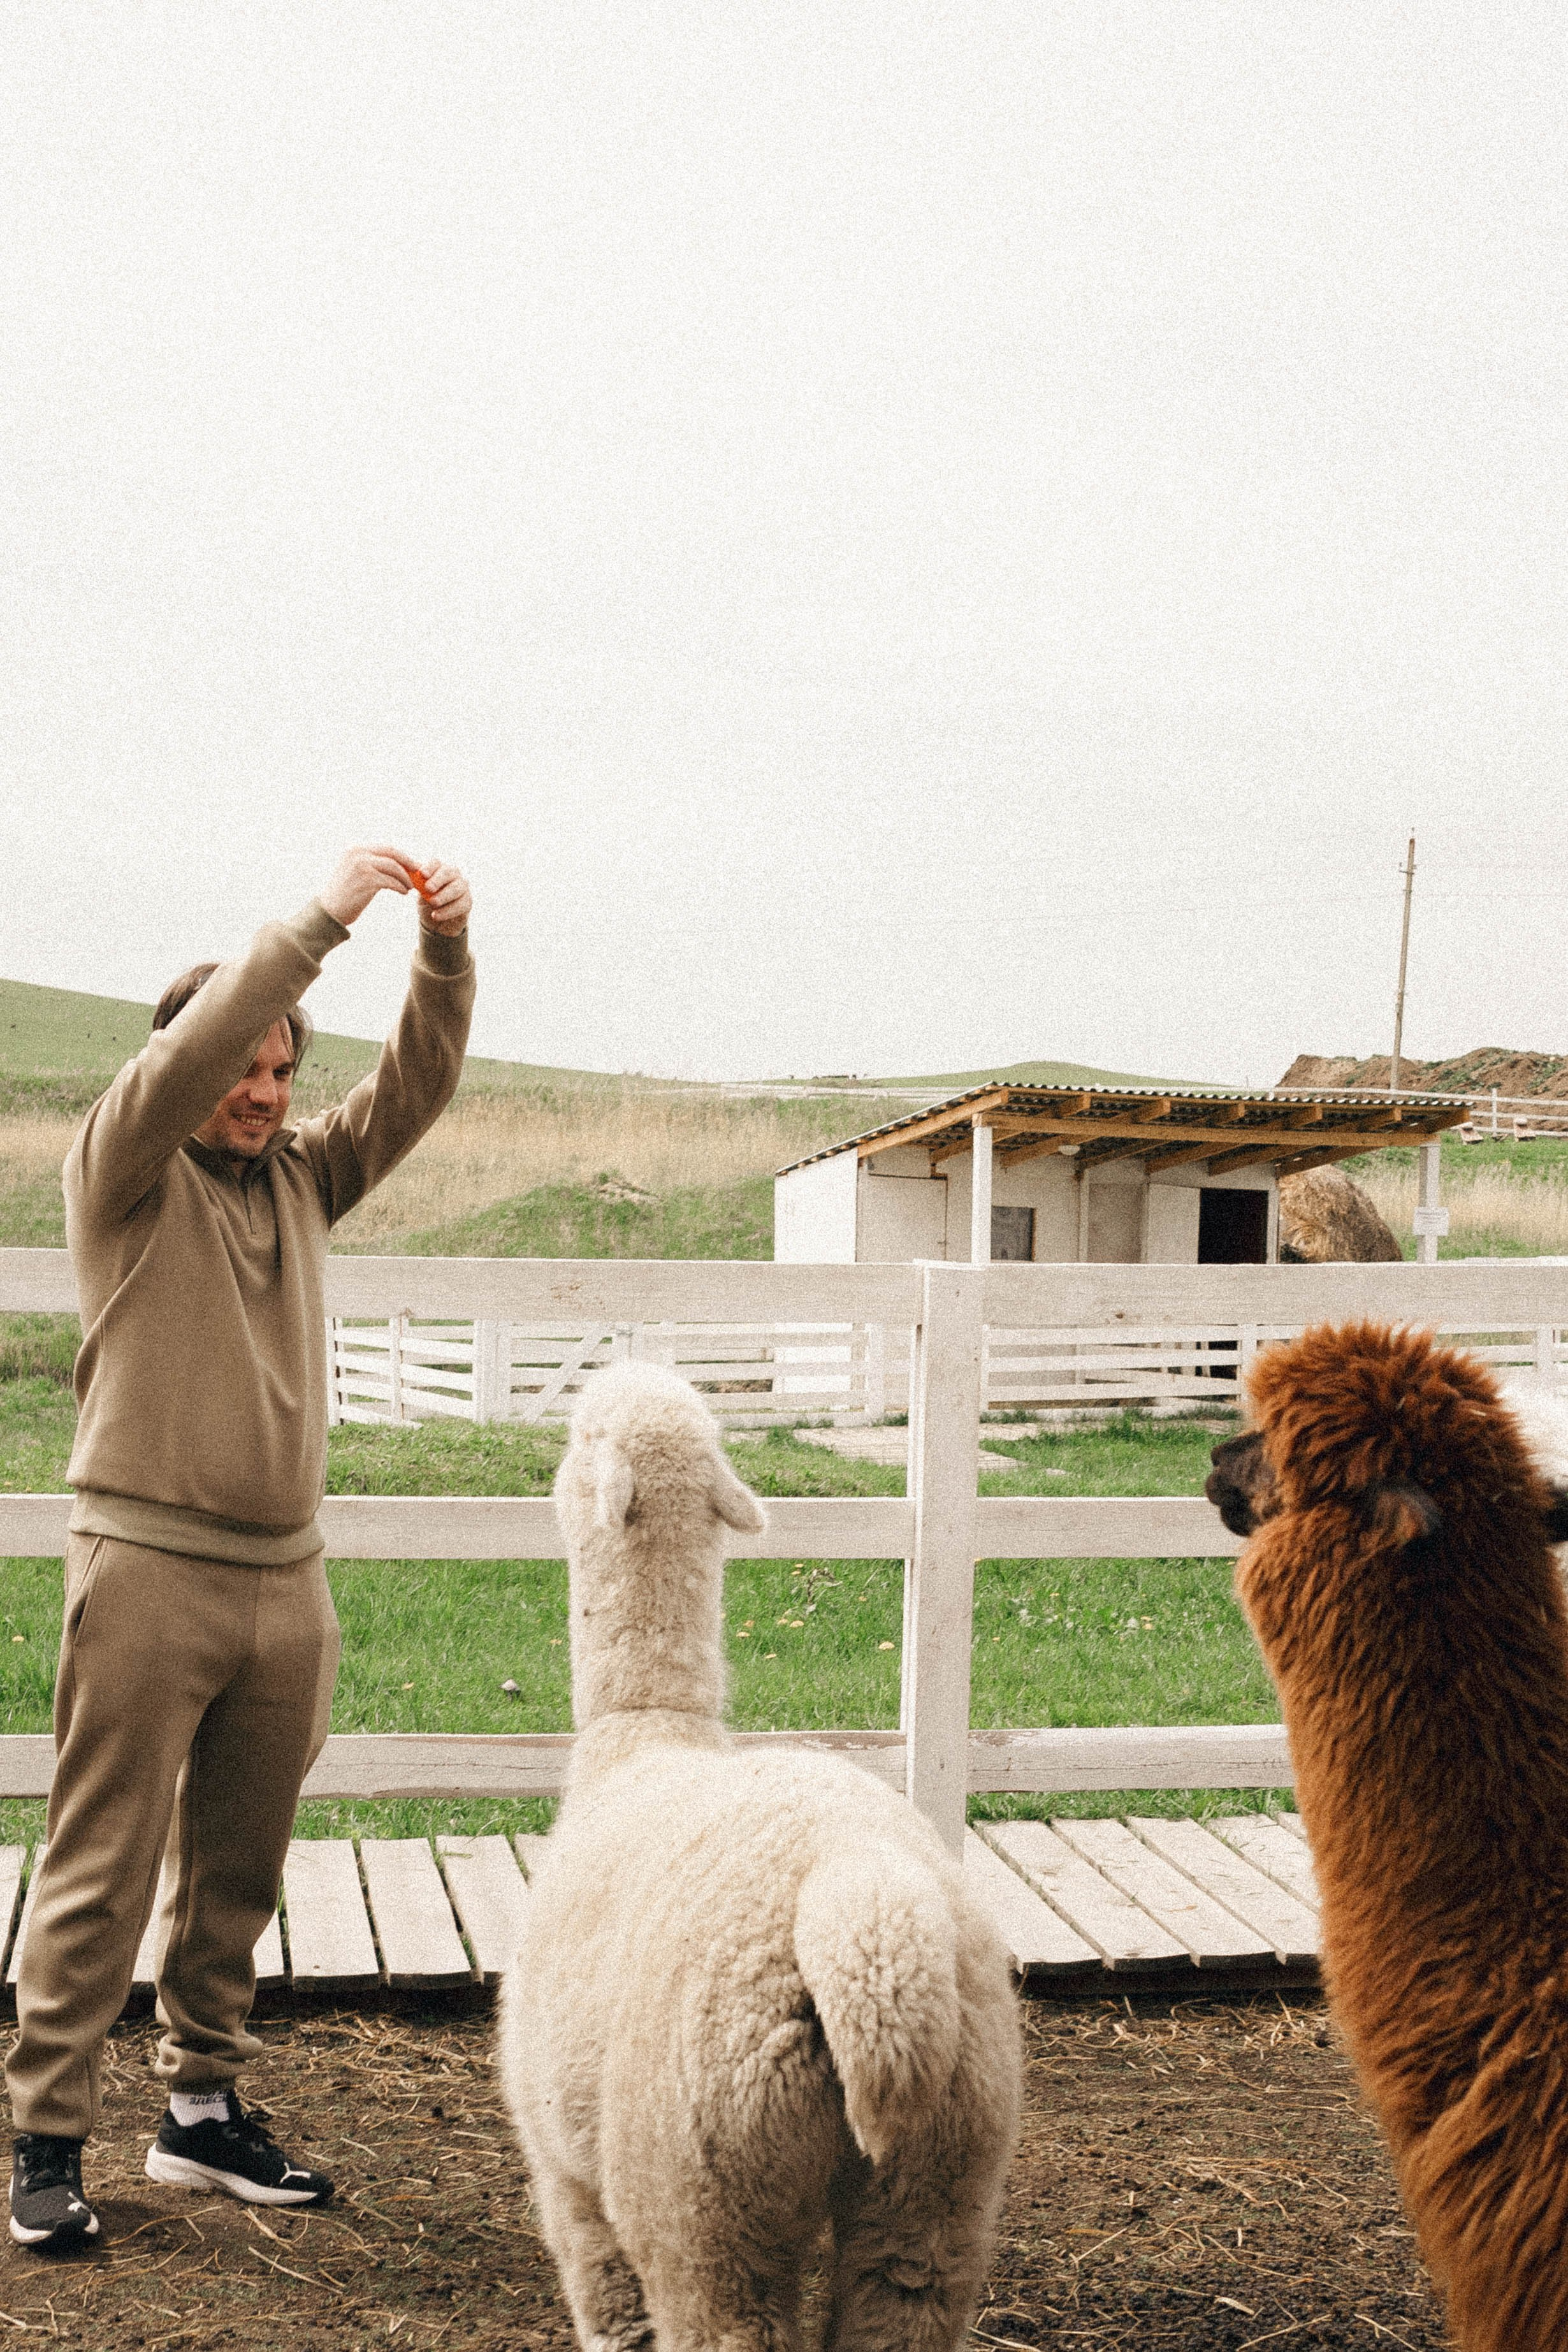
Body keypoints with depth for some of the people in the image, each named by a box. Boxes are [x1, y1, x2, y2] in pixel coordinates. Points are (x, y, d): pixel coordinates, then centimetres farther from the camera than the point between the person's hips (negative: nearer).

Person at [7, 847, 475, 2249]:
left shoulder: (300, 1180, 15)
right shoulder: (122, 1174, 0)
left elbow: (416, 1089, 7)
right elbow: (184, 1059, -17)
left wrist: (445, 952, -10)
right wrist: (321, 922, -22)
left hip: (286, 1578, 5)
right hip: (149, 1568, -5)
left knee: (238, 1874, 12)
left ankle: (203, 2113, 23)